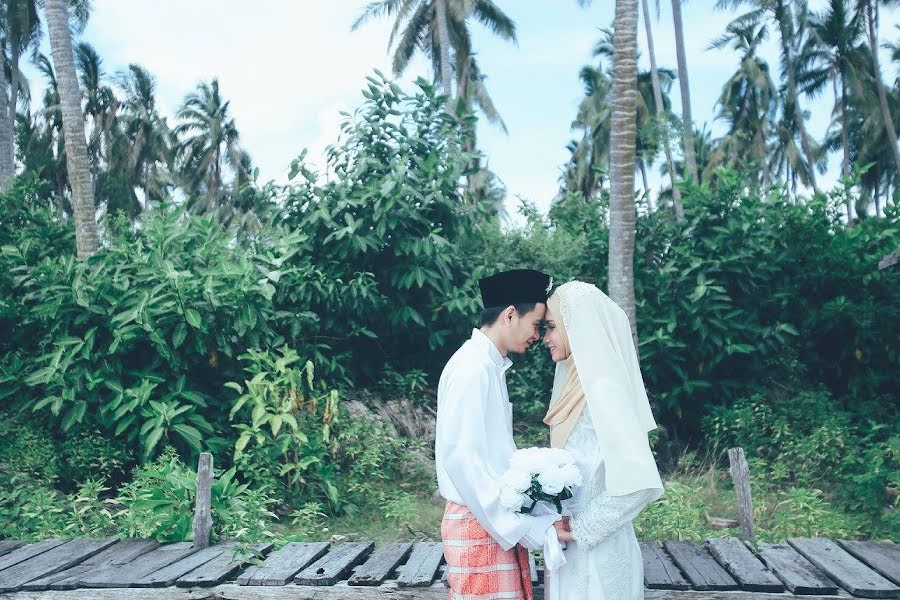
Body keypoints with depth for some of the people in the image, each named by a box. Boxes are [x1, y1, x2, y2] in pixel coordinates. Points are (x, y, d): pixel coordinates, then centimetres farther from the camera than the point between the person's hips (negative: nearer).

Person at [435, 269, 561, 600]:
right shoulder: (472, 367, -15)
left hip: (499, 520, 9)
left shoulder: (491, 366, 13)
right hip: (478, 522, -9)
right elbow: (461, 458, -22)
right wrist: (529, 527, -22)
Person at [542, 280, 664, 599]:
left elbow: (639, 482, -26)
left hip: (595, 553, -8)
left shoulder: (603, 389, -19)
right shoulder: (580, 387, 7)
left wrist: (579, 529, -17)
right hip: (577, 549, 8)